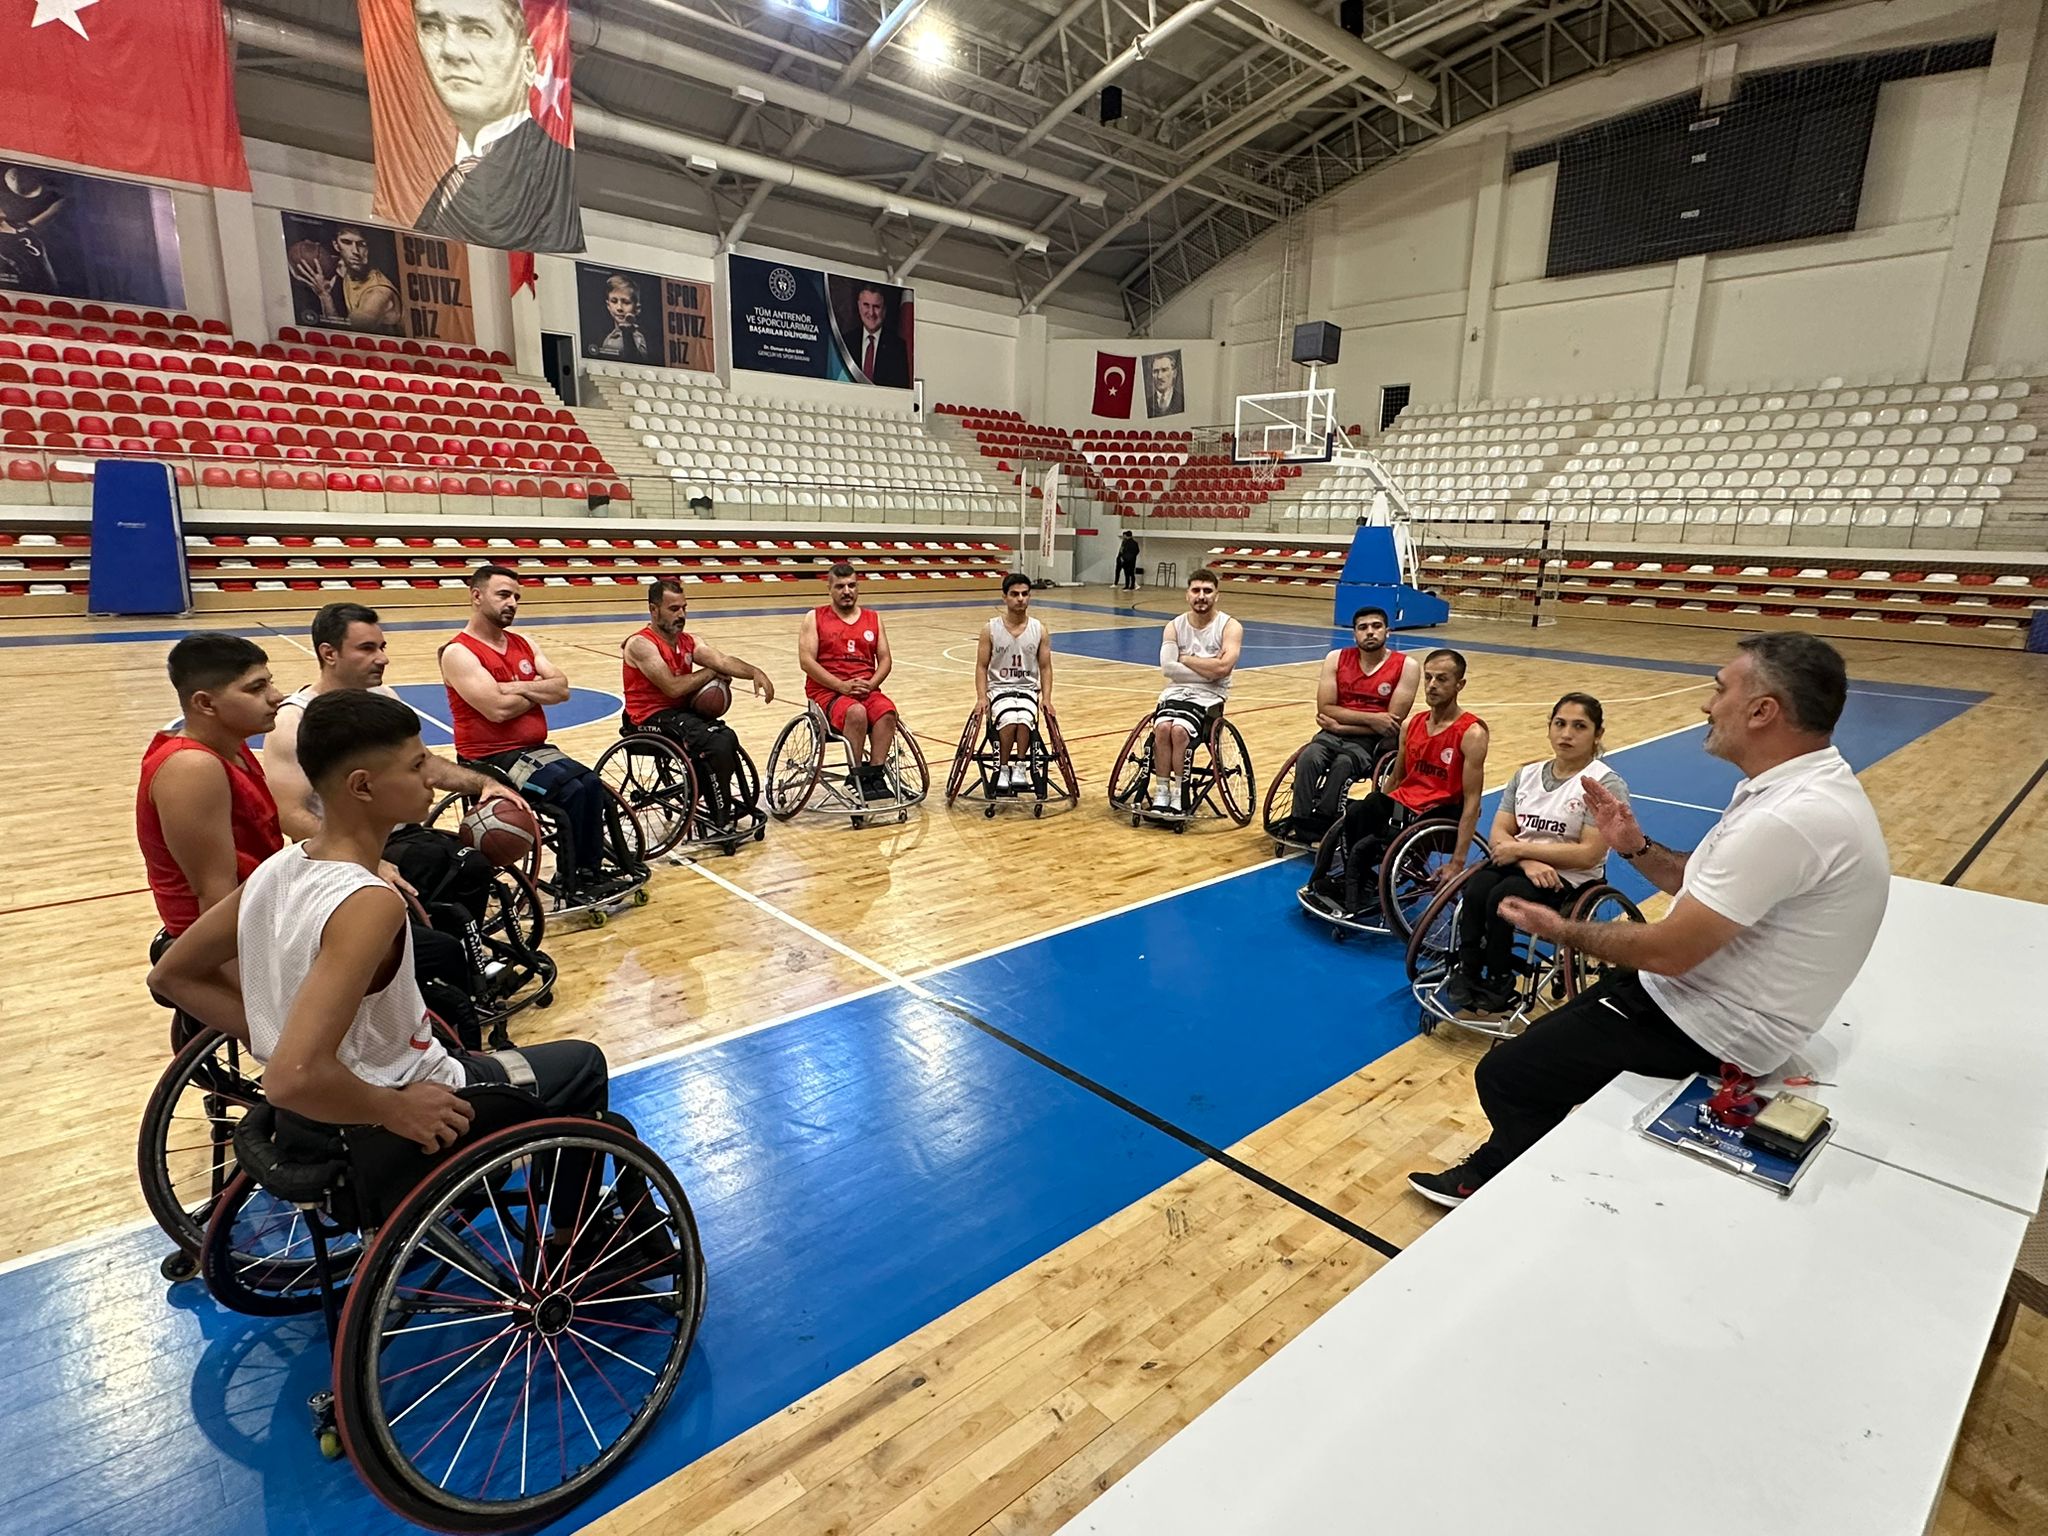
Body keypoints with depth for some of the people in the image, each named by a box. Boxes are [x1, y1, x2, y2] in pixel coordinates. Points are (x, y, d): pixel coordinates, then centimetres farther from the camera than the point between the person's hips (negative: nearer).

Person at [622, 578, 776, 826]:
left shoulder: (688, 641, 9)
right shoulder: (640, 644, -13)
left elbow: (722, 660, -7)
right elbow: (673, 687, -22)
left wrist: (754, 672, -27)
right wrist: (710, 672, -9)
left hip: (681, 712, 7)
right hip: (650, 719, -7)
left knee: (726, 737, -17)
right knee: (716, 744, -25)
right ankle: (722, 824, -13)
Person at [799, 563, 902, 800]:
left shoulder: (873, 619, 16)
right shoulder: (815, 618, 7)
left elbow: (885, 660, 11)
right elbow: (806, 660, -4)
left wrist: (870, 684, -10)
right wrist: (842, 685, -15)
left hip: (867, 689, 3)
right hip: (827, 691, -3)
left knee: (887, 710, -31)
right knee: (856, 712, -35)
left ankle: (876, 773, -29)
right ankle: (858, 777, -26)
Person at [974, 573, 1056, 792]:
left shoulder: (1039, 630, 4)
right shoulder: (990, 629, 0)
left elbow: (1045, 667, 7)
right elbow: (982, 666, 1)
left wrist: (1046, 698, -6)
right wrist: (982, 697, -12)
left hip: (1028, 689, 1)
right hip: (999, 689, -1)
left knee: (1024, 718, -34)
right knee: (1009, 719, -34)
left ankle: (1020, 767, -16)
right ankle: (1003, 768, -15)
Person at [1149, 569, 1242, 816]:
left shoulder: (1230, 626, -1)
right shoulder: (1174, 626, 7)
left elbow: (1223, 667, -18)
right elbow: (1168, 667, -8)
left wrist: (1185, 658, -8)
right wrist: (1208, 670, -13)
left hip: (1208, 697, -3)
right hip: (1176, 691, 3)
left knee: (1179, 730, -30)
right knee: (1163, 728, -28)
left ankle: (1179, 794, -15)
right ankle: (1161, 792, -15)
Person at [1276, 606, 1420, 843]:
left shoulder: (1407, 666, -4)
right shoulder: (1337, 658, 4)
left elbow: (1393, 723, -9)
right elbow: (1325, 709, -3)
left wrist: (1340, 725, -11)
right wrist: (1370, 718, -14)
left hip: (1374, 739, -2)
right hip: (1336, 732, 3)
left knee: (1342, 764, -33)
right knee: (1308, 758, -29)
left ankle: (1318, 826, -23)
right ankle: (1300, 822, -23)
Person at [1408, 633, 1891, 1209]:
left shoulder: (1791, 818, -30)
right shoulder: (1803, 785, 4)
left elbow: (1668, 952, -26)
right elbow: (1705, 889, 13)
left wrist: (1560, 930, -11)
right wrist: (1636, 847, 0)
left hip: (1711, 1031, -10)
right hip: (1710, 992, 10)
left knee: (1505, 1074, -4)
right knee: (1542, 1038, 20)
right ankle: (1498, 1172, 34)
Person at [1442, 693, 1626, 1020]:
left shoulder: (1606, 784, -6)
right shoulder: (1526, 774, 11)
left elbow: (1589, 854, -15)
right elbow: (1499, 834, 4)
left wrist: (1521, 848, -14)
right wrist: (1528, 862, -17)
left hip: (1570, 878, -4)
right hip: (1520, 864, 4)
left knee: (1501, 898, -31)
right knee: (1476, 890, -29)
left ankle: (1498, 985, -10)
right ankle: (1465, 973, -17)